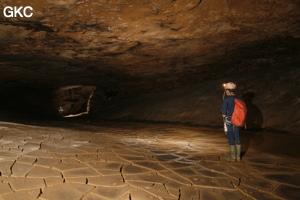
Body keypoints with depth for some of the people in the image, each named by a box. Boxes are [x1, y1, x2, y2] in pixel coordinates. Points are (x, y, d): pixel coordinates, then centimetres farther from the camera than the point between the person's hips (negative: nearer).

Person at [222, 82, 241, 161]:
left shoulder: (226, 99, -13)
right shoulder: (238, 99, 4)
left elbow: (224, 111, -11)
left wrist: (224, 117, 7)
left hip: (229, 120, -5)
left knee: (231, 138, 4)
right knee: (237, 137, 11)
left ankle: (233, 156, 13)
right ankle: (238, 156, 18)